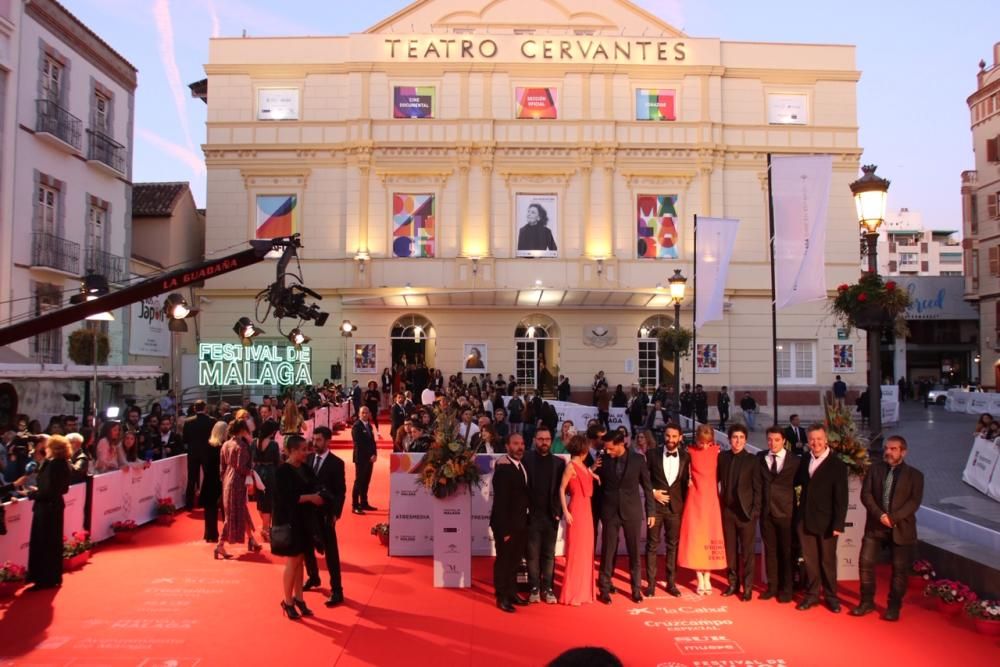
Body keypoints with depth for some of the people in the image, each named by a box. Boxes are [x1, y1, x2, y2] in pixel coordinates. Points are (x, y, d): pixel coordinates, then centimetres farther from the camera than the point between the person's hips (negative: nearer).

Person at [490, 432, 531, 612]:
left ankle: (512, 593, 33)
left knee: (515, 561, 19)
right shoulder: (503, 469, -19)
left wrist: (525, 522, 4)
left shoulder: (522, 466, 6)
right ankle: (502, 598, 19)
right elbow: (500, 502, -20)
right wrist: (504, 530, -20)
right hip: (507, 525, -8)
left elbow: (524, 494, 8)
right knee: (503, 561, 7)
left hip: (520, 524, 8)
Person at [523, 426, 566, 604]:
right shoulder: (526, 459, -2)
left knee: (549, 554, 9)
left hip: (551, 516, 2)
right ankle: (534, 588, 17)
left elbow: (562, 489, 3)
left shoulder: (559, 462, 4)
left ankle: (547, 588, 18)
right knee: (533, 554, 6)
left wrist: (558, 512, -6)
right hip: (532, 515, -2)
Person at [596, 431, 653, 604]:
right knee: (608, 552, 3)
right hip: (610, 511, 0)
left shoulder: (638, 459, -5)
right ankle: (604, 589, 14)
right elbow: (598, 484, 4)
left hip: (632, 511, 0)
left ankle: (636, 589, 22)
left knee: (634, 552, 9)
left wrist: (650, 511, 2)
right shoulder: (604, 460, -4)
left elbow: (647, 486, 2)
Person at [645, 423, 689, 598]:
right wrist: (653, 492, -9)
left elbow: (685, 481, 8)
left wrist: (684, 503, -1)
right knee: (652, 545, 4)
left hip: (676, 506, 2)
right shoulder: (652, 453, -4)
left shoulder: (686, 457, 1)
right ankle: (651, 583, 13)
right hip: (655, 505, -2)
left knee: (673, 545, 10)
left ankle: (671, 582, 22)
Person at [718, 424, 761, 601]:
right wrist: (720, 503, -2)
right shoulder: (722, 457, 4)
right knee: (730, 550, 9)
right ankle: (733, 583, 20)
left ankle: (747, 587, 12)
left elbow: (757, 487, -3)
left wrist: (755, 511, -8)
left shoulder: (752, 460, -2)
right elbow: (717, 479, 7)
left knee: (747, 551, 4)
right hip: (727, 510, 3)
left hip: (746, 511, -2)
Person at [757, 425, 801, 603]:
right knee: (770, 550, 9)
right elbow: (757, 481, 7)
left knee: (786, 551, 7)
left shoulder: (795, 460, -4)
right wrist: (758, 505, 0)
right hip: (766, 510, 2)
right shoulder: (760, 457, 3)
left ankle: (786, 589, 19)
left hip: (785, 511, -2)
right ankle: (772, 586, 19)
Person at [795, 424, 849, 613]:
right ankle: (811, 595, 22)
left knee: (828, 560, 10)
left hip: (826, 522, -4)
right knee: (810, 560, 11)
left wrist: (839, 524, -15)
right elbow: (798, 482, 18)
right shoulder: (805, 461, 6)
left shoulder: (837, 465, -9)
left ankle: (831, 596, 25)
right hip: (806, 520, 4)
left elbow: (841, 498, -11)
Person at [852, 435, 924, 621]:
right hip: (875, 525, 2)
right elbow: (866, 494, 0)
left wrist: (893, 518, -18)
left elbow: (914, 501, -8)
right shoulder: (874, 469, 7)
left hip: (901, 528, -2)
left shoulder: (915, 475, 2)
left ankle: (894, 607, 17)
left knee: (899, 569, 3)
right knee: (866, 562, -1)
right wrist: (880, 515, -14)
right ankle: (867, 602, 12)